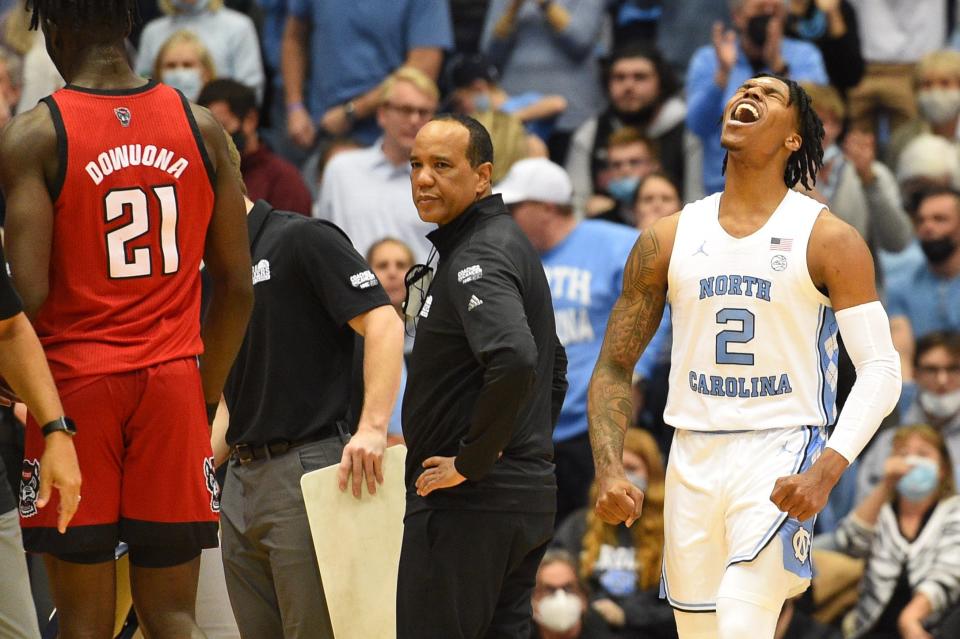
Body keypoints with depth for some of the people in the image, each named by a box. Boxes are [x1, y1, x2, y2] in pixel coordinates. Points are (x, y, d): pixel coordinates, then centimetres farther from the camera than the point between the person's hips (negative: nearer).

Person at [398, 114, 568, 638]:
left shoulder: (476, 258, -15)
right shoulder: (510, 243, 17)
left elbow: (514, 359, -32)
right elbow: (552, 367, 28)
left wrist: (471, 461, -22)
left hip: (468, 501, -10)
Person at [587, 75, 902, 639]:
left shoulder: (830, 241, -3)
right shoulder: (669, 239, 7)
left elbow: (881, 370, -8)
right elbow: (615, 367, 11)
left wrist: (826, 472, -22)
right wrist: (609, 470, -5)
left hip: (780, 453, -4)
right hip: (693, 459, 4)